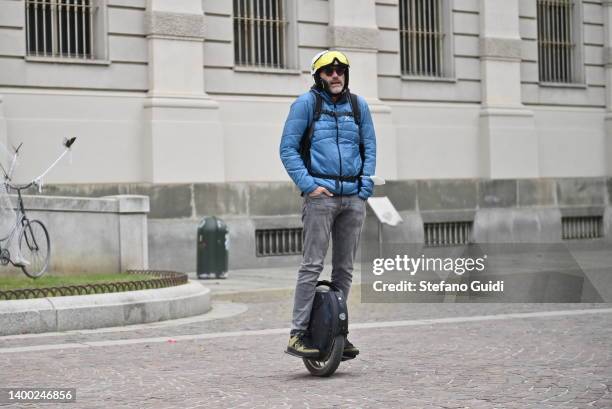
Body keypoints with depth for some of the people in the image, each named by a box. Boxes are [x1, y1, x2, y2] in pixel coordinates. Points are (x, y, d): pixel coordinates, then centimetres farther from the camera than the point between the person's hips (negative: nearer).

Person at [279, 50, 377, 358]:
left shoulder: (358, 105, 13)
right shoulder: (306, 103, 0)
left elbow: (369, 148, 16)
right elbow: (288, 148, -1)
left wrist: (365, 187, 2)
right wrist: (308, 184, -11)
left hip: (353, 197, 5)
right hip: (321, 195, -5)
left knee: (344, 268, 8)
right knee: (312, 265, -9)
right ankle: (298, 333, -7)